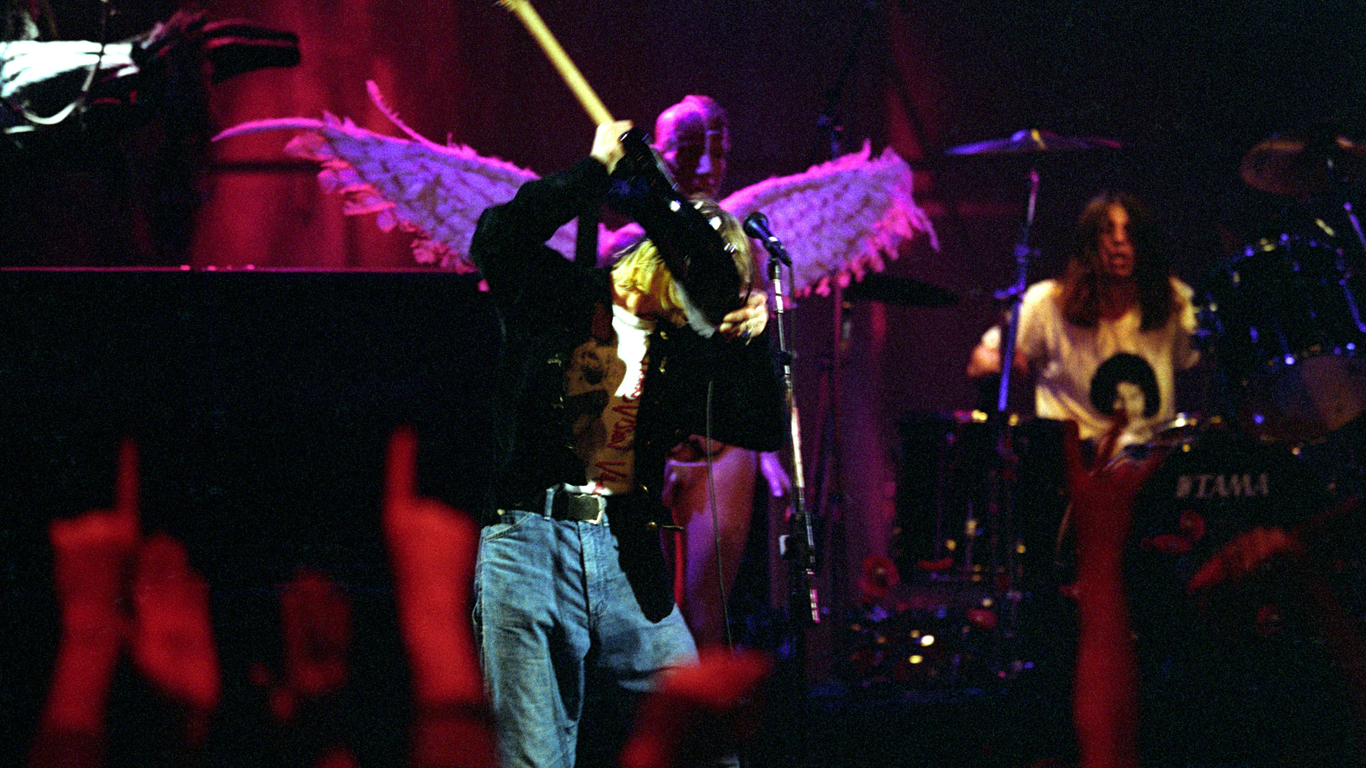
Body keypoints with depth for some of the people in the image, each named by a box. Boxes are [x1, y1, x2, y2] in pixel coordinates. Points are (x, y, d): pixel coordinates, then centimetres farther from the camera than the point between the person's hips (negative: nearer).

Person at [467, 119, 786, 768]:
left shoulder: (681, 350, 16)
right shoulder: (557, 296, 5)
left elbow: (762, 430, 12)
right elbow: (496, 239, -15)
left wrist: (751, 343, -3)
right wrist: (597, 173, -15)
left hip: (625, 559, 5)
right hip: (530, 547, -4)